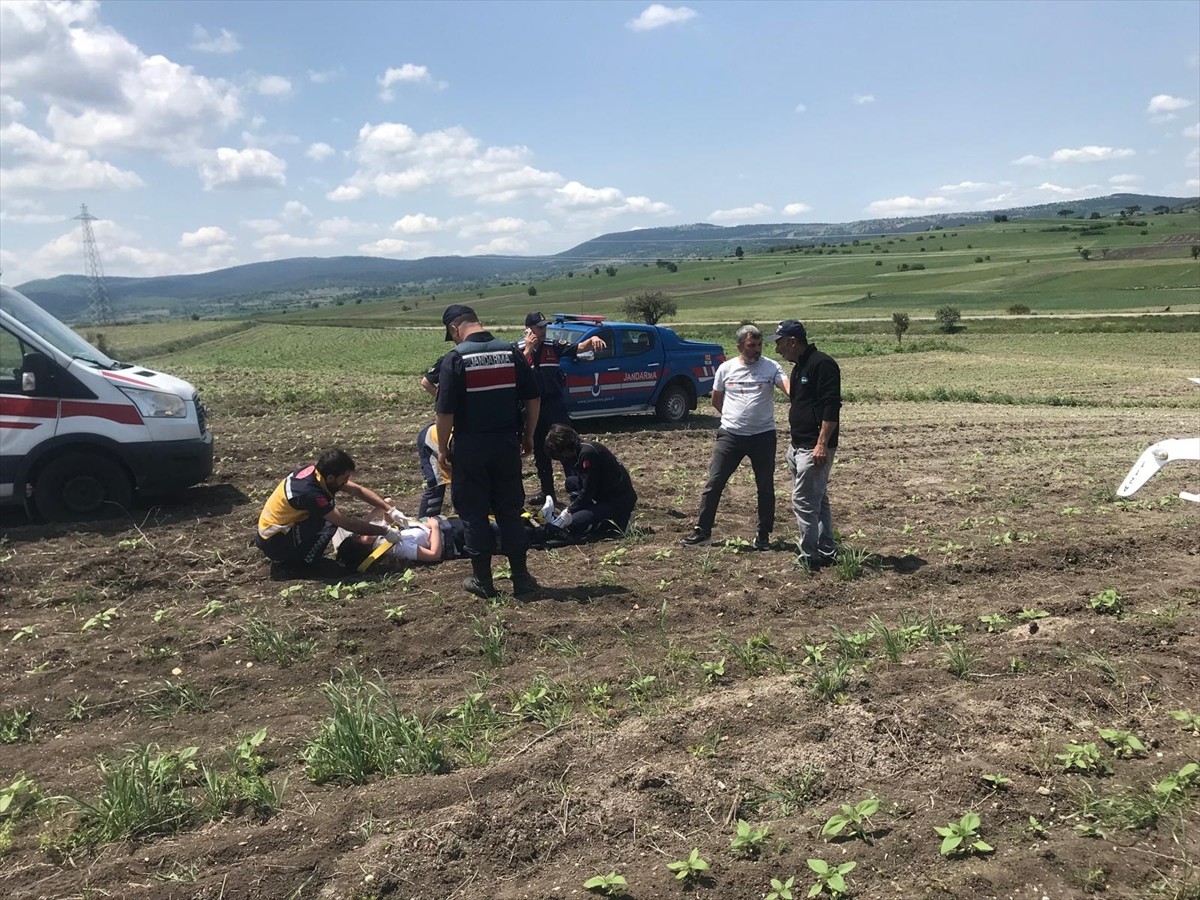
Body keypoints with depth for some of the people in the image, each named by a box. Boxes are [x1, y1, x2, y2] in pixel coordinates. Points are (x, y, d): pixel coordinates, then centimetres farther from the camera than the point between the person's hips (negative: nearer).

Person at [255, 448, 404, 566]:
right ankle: (303, 561, -3)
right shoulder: (309, 492, -31)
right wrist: (386, 531, -16)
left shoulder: (316, 470, -7)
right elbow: (347, 524, -25)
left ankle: (298, 553, 10)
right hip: (274, 543, -9)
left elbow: (358, 490, 1)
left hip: (273, 529, 9)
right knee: (330, 520, -22)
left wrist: (390, 509, -5)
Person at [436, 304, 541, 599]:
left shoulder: (455, 358, -11)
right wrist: (528, 435, 14)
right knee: (510, 512, 13)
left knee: (474, 514, 8)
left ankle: (482, 580, 15)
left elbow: (446, 411, -13)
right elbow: (533, 399, 3)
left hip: (470, 448, -3)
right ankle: (521, 577, 17)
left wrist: (442, 448, -1)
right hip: (507, 445, 4)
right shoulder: (511, 352, 1)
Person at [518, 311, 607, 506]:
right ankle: (546, 491, 24)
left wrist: (592, 339, -30)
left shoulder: (553, 346, 1)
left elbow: (579, 347, -10)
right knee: (540, 452, 12)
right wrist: (528, 350, -18)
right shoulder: (518, 350, -1)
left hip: (556, 407, -1)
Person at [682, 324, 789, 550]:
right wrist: (734, 417, 8)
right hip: (730, 436, 1)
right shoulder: (726, 368, 2)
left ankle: (763, 535, 23)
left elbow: (789, 389, -21)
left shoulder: (771, 367, -4)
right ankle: (702, 531, 10)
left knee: (765, 487, 9)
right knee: (714, 482, 0)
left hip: (763, 436, -1)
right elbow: (716, 401, 14)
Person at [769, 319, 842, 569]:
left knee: (804, 501, -8)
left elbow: (832, 406, -21)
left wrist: (822, 444, -25)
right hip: (798, 446, 10)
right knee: (818, 501, 15)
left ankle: (809, 558, 0)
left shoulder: (822, 364, -14)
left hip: (815, 448, -10)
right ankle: (826, 553, 23)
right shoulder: (799, 367, 17)